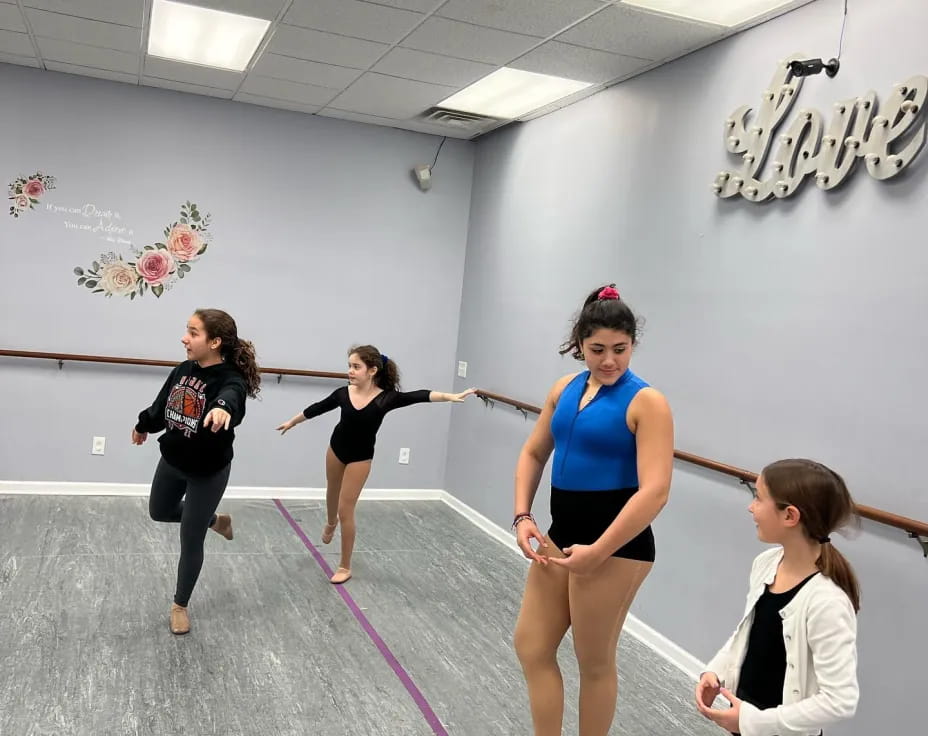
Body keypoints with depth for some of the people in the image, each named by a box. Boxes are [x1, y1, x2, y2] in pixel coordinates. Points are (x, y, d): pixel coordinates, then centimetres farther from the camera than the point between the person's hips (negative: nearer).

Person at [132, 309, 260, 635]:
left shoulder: (230, 379, -28)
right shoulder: (183, 370, -9)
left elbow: (230, 397, -54)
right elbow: (161, 405, 10)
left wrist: (222, 408, -77)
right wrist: (143, 425, 27)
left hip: (208, 473, -6)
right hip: (172, 462, 7)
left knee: (190, 542, 7)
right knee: (159, 512, 29)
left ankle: (180, 605, 32)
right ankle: (215, 520, 52)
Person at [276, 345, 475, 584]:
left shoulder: (385, 398, -23)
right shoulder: (343, 393, -16)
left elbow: (419, 396, -33)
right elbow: (317, 408, 0)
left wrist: (451, 396, -45)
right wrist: (292, 422, 14)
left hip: (360, 458, -3)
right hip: (336, 449, 4)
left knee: (346, 510, -1)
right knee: (332, 494, 28)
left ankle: (345, 566, 16)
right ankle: (330, 523, 64)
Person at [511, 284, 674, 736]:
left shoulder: (646, 402, -13)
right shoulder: (565, 388, 5)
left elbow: (654, 492, -21)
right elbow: (533, 453, 13)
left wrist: (598, 551, -21)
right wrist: (522, 517, 0)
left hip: (617, 541, -7)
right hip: (562, 532, 7)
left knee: (594, 661, 10)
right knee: (530, 646, 14)